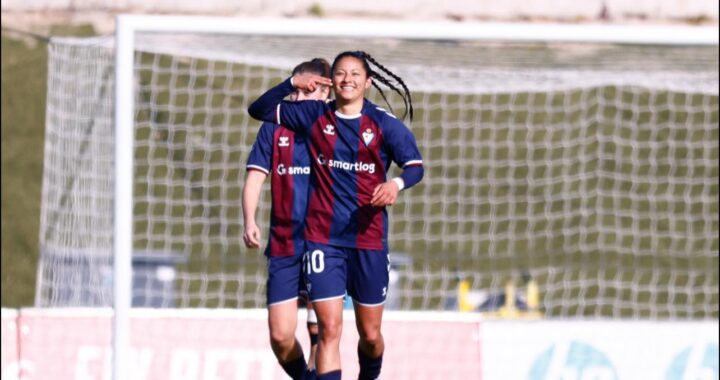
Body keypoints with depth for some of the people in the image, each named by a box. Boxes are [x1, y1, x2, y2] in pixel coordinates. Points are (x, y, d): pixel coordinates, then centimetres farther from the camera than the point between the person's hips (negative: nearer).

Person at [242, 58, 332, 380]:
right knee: (280, 335, -1)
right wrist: (249, 222, -15)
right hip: (283, 247, 2)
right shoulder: (275, 129, 5)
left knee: (320, 331, -7)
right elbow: (255, 178, 1)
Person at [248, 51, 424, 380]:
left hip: (368, 241, 0)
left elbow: (415, 166, -3)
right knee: (329, 329, -11)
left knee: (370, 335, 9)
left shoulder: (385, 124, 0)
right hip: (323, 240, 0)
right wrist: (292, 83, -7)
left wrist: (397, 183, -25)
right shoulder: (314, 116, 5)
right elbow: (259, 110, 9)